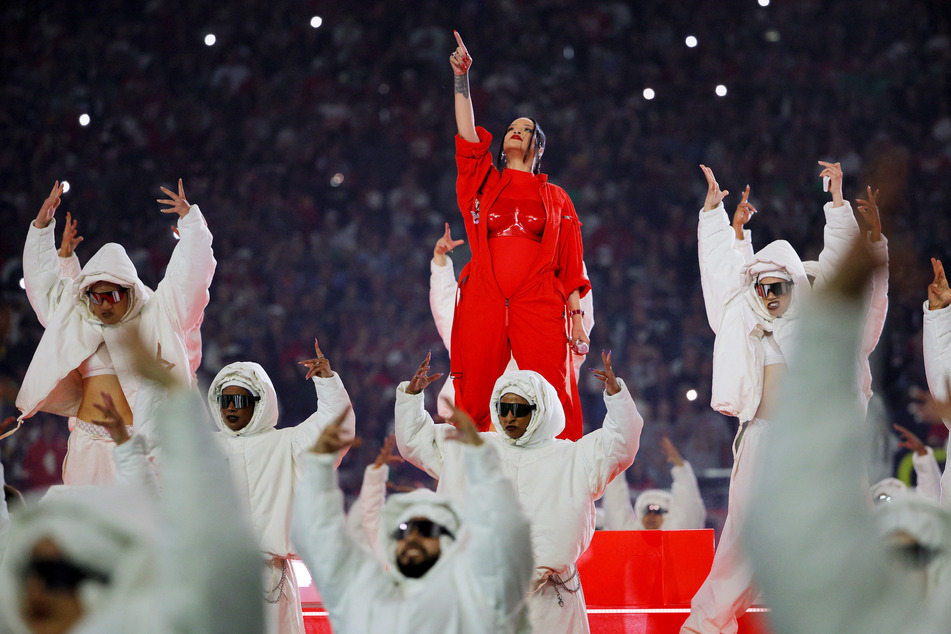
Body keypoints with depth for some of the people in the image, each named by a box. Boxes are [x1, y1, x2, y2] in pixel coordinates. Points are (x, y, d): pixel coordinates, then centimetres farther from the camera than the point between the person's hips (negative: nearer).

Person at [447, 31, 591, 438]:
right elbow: (468, 135, 6)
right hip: (483, 303, 1)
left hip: (539, 305, -1)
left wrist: (577, 318, 4)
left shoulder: (556, 199, 19)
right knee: (473, 404, -6)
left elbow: (570, 266, 13)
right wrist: (461, 78, -2)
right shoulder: (484, 183, 21)